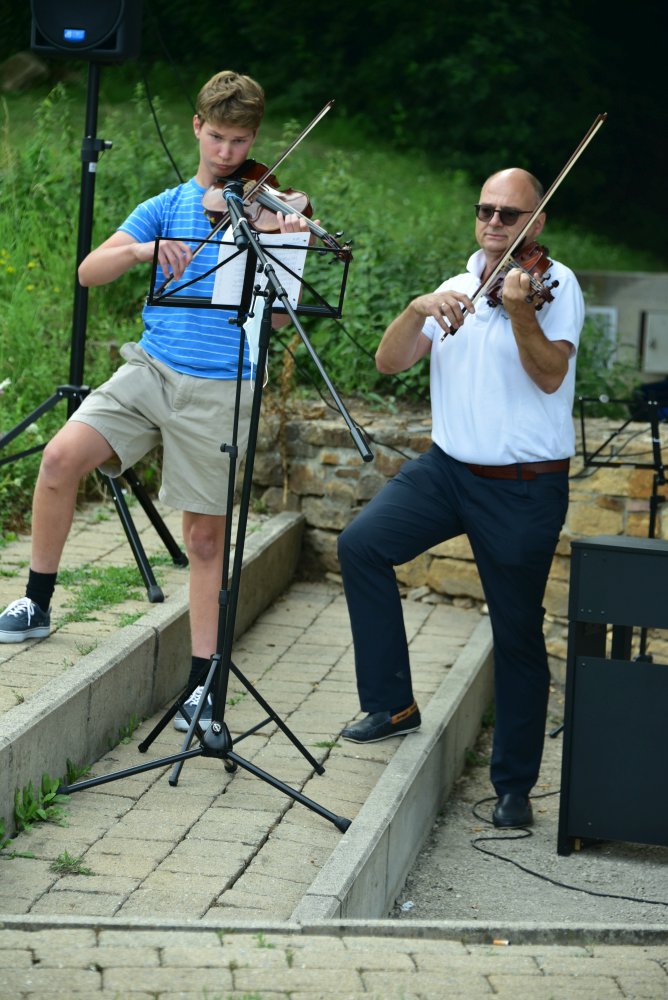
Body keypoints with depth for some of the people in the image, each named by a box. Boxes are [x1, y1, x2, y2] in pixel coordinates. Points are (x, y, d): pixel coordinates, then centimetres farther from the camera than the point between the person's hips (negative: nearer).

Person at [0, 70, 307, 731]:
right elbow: (89, 272, 1)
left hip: (221, 387, -2)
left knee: (206, 534, 0)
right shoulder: (168, 207, 11)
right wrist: (144, 250, -17)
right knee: (62, 457, -16)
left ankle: (202, 681, 7)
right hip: (153, 367, 3)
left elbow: (277, 315, -4)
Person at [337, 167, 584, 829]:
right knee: (361, 543, -14)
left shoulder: (556, 284, -5)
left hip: (525, 488, -5)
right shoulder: (455, 290, 11)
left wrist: (520, 312, -35)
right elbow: (388, 362, 2)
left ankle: (514, 785, 16)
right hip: (448, 469, 5)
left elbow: (550, 376, -19)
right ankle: (392, 703, -1)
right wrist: (419, 308, -16)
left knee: (518, 635, 2)